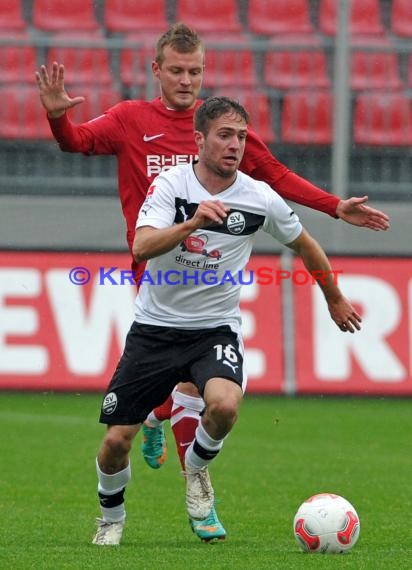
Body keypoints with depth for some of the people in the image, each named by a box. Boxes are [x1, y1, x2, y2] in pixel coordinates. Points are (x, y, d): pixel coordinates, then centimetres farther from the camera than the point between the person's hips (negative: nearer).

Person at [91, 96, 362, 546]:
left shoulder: (260, 199, -6)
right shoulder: (171, 184, -11)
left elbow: (305, 245, 14)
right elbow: (142, 247, -27)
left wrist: (335, 299, 25)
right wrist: (191, 223, -42)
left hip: (215, 329, 0)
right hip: (155, 327, 0)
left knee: (224, 405, -31)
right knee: (116, 441, -4)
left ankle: (197, 466, 3)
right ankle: (111, 518, 28)